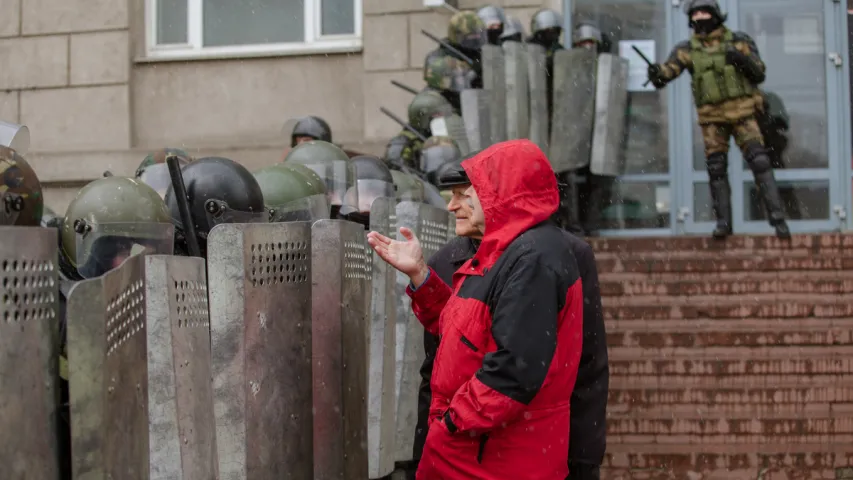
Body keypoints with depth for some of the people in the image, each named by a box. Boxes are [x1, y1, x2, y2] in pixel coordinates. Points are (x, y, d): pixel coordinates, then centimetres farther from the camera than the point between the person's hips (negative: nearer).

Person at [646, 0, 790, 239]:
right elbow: (668, 70, -12)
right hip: (712, 118, 1)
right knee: (716, 169, 0)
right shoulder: (687, 49, 3)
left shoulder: (739, 41, 3)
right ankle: (723, 222, 9)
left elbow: (759, 75, 4)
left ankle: (777, 219, -9)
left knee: (759, 161, -10)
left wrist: (743, 60, -16)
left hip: (741, 112, -1)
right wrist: (656, 73, -36)